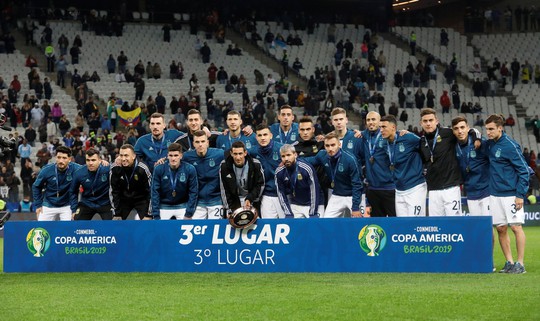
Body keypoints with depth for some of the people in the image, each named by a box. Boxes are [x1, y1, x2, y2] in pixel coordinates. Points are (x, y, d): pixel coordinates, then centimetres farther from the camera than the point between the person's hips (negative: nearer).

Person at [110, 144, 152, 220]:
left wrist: (149, 214, -18)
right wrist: (116, 213, -8)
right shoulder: (115, 169, -18)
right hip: (124, 200, 3)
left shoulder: (142, 169, -25)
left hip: (140, 199, -3)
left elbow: (150, 192, -17)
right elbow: (113, 192, -8)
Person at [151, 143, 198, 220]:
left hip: (182, 207, 0)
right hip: (164, 207, 0)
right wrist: (156, 215, -13)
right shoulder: (159, 169, -14)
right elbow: (155, 192, -10)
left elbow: (193, 192, -9)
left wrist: (189, 214, -13)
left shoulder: (190, 169, -15)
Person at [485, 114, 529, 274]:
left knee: (516, 227, -5)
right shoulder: (489, 144, 7)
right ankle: (509, 262, 13)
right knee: (501, 229, 6)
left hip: (511, 194, -7)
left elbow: (524, 170, -12)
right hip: (495, 194, 7)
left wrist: (520, 194, -16)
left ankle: (520, 263, -1)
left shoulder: (510, 146, -13)